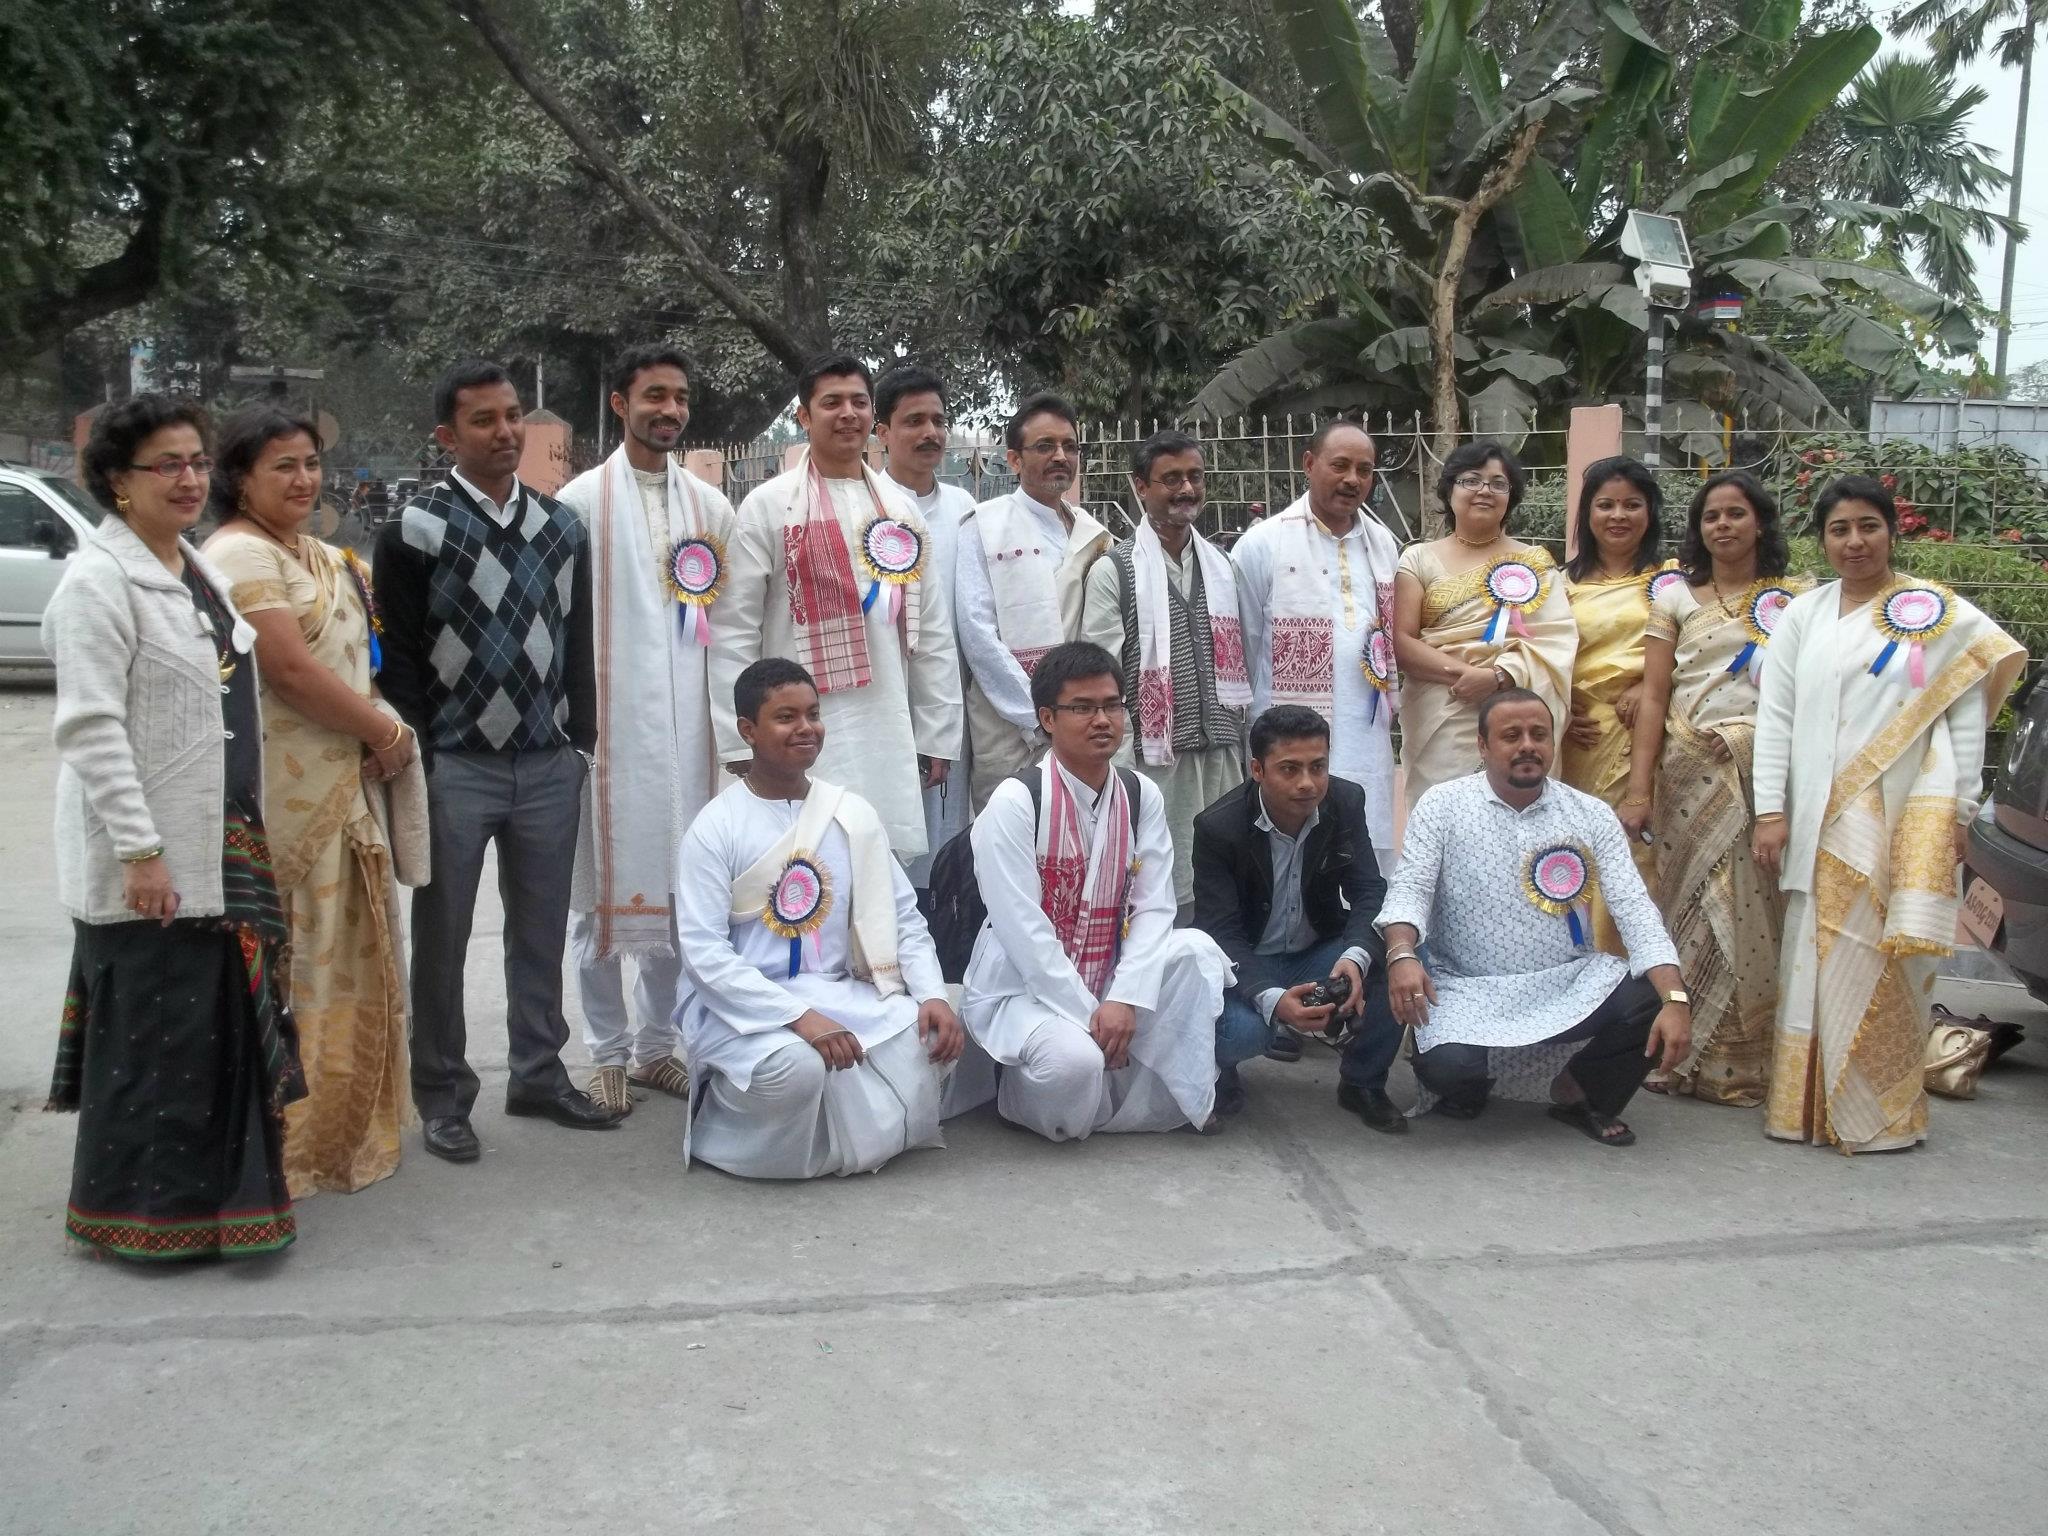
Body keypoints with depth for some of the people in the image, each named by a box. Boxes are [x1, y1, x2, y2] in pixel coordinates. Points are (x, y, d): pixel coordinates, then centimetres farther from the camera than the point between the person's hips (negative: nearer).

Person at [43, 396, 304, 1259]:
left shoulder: (198, 572, 13)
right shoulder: (99, 581, -13)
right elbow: (91, 729, -18)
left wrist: (245, 839, 18)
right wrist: (140, 850, -21)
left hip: (220, 848, 8)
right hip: (146, 859, -8)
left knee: (221, 1026, 15)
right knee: (150, 1038, 2)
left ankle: (212, 1190, 29)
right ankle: (144, 1212, 16)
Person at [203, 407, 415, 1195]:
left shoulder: (320, 555, 16)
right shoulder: (240, 553, -13)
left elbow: (352, 656, 22)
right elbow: (291, 668, -21)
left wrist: (378, 735, 3)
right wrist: (387, 733, -12)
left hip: (343, 780, 9)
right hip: (286, 790, -9)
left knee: (343, 951, 15)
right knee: (289, 960, -2)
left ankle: (339, 1122, 28)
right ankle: (288, 1138, 9)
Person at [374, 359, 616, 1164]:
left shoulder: (563, 525, 9)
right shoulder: (415, 529, -5)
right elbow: (397, 655, -5)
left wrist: (582, 739, 7)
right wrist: (420, 756, -9)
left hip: (549, 764, 4)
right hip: (454, 766, -4)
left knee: (541, 929, 13)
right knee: (442, 936, 5)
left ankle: (539, 1074, 27)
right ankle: (443, 1095, 18)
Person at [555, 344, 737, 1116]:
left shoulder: (711, 507, 11)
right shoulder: (581, 501, 0)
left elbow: (729, 622, 10)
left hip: (687, 729, 3)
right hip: (607, 726, -3)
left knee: (679, 890, 8)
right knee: (602, 888, 4)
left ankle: (655, 1044, 22)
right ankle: (608, 1053, 16)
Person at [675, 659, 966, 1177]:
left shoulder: (852, 814, 5)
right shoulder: (716, 827, -8)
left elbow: (903, 918, 8)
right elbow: (704, 953, -15)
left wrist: (933, 995, -12)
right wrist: (798, 1016, -26)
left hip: (841, 994, 4)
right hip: (744, 1005, -4)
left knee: (932, 1035, -21)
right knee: (796, 1066, -34)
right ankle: (725, 1113, 0)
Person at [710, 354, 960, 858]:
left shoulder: (901, 509, 11)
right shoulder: (768, 506, 0)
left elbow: (932, 632, 11)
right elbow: (734, 633, -3)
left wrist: (937, 736, 7)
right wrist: (740, 742, -7)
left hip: (889, 737, 4)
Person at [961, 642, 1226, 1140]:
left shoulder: (1142, 796, 1)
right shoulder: (1015, 800, -15)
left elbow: (1154, 908, -5)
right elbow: (1022, 929, -20)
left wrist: (1125, 1000, -20)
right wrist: (1088, 1015, -22)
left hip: (1108, 981, 5)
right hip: (1022, 987, -5)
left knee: (1195, 949, -21)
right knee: (1076, 1058, -34)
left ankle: (1171, 1098, -10)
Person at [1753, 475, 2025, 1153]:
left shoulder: (1939, 613, 3)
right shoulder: (1803, 615, 9)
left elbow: (1966, 714, 1)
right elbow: (1775, 716, 5)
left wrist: (1960, 809, -4)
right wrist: (1771, 811, -1)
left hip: (1907, 816, -2)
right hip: (1822, 818, 2)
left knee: (1890, 963, -1)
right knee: (1821, 957, 4)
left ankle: (1882, 1112, 9)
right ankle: (1813, 1105, 12)